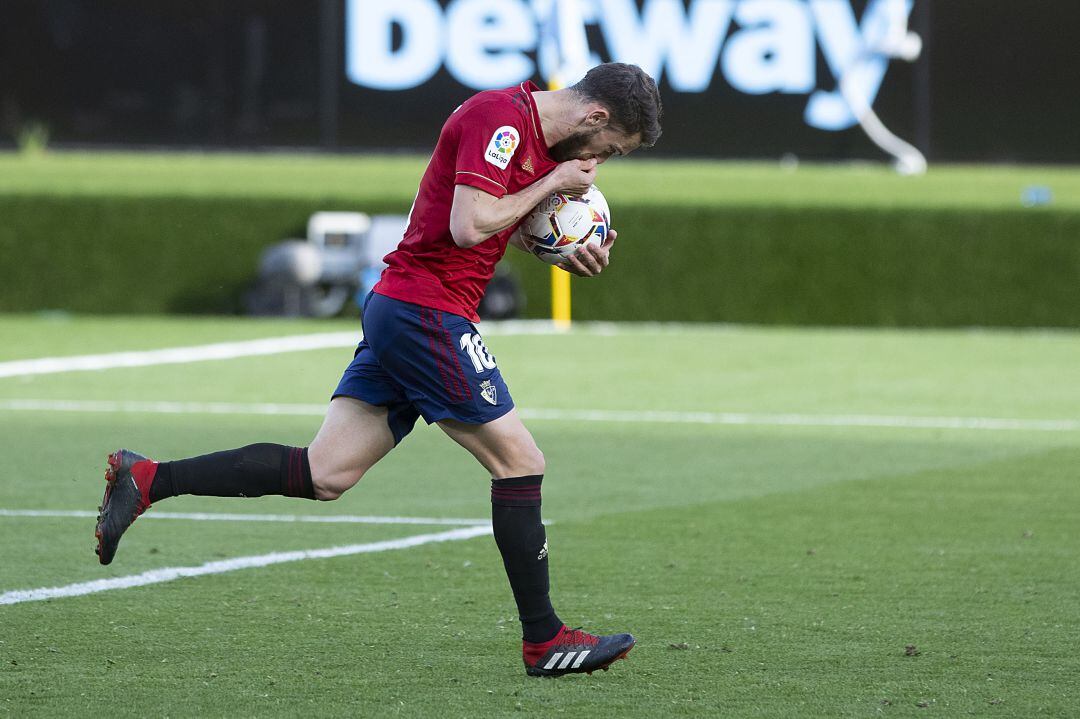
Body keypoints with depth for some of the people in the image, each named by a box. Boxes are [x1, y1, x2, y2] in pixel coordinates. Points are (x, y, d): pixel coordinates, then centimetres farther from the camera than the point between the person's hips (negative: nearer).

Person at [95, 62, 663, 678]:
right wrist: (551, 183, -12)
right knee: (520, 461, -3)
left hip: (398, 307, 10)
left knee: (324, 475, 3)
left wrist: (568, 254, 10)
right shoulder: (499, 117, -15)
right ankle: (544, 639, 4)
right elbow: (469, 226, -23)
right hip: (429, 312, -10)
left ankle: (145, 480, 1)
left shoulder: (539, 134, 16)